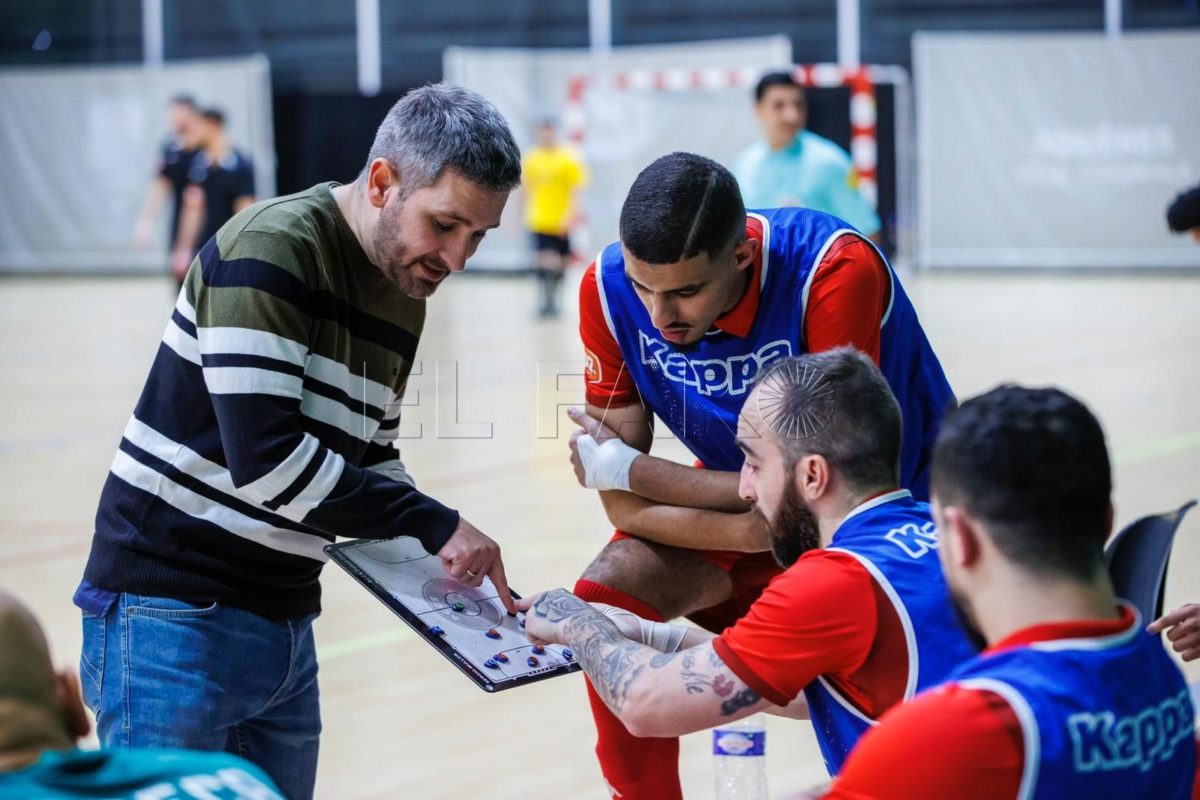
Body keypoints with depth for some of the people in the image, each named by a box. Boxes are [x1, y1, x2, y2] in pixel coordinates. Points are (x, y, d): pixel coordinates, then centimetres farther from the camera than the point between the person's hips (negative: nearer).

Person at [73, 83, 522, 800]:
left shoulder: (404, 299, 11)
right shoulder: (271, 249, -16)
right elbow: (265, 458, -24)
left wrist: (447, 556, 2)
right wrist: (434, 523, -18)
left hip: (286, 626, 8)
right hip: (175, 614, -8)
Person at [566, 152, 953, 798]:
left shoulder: (837, 271, -33)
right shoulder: (608, 288, -20)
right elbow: (623, 504, -15)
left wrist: (628, 470, -22)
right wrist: (749, 534, -33)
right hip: (737, 498, 3)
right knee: (604, 597, -18)